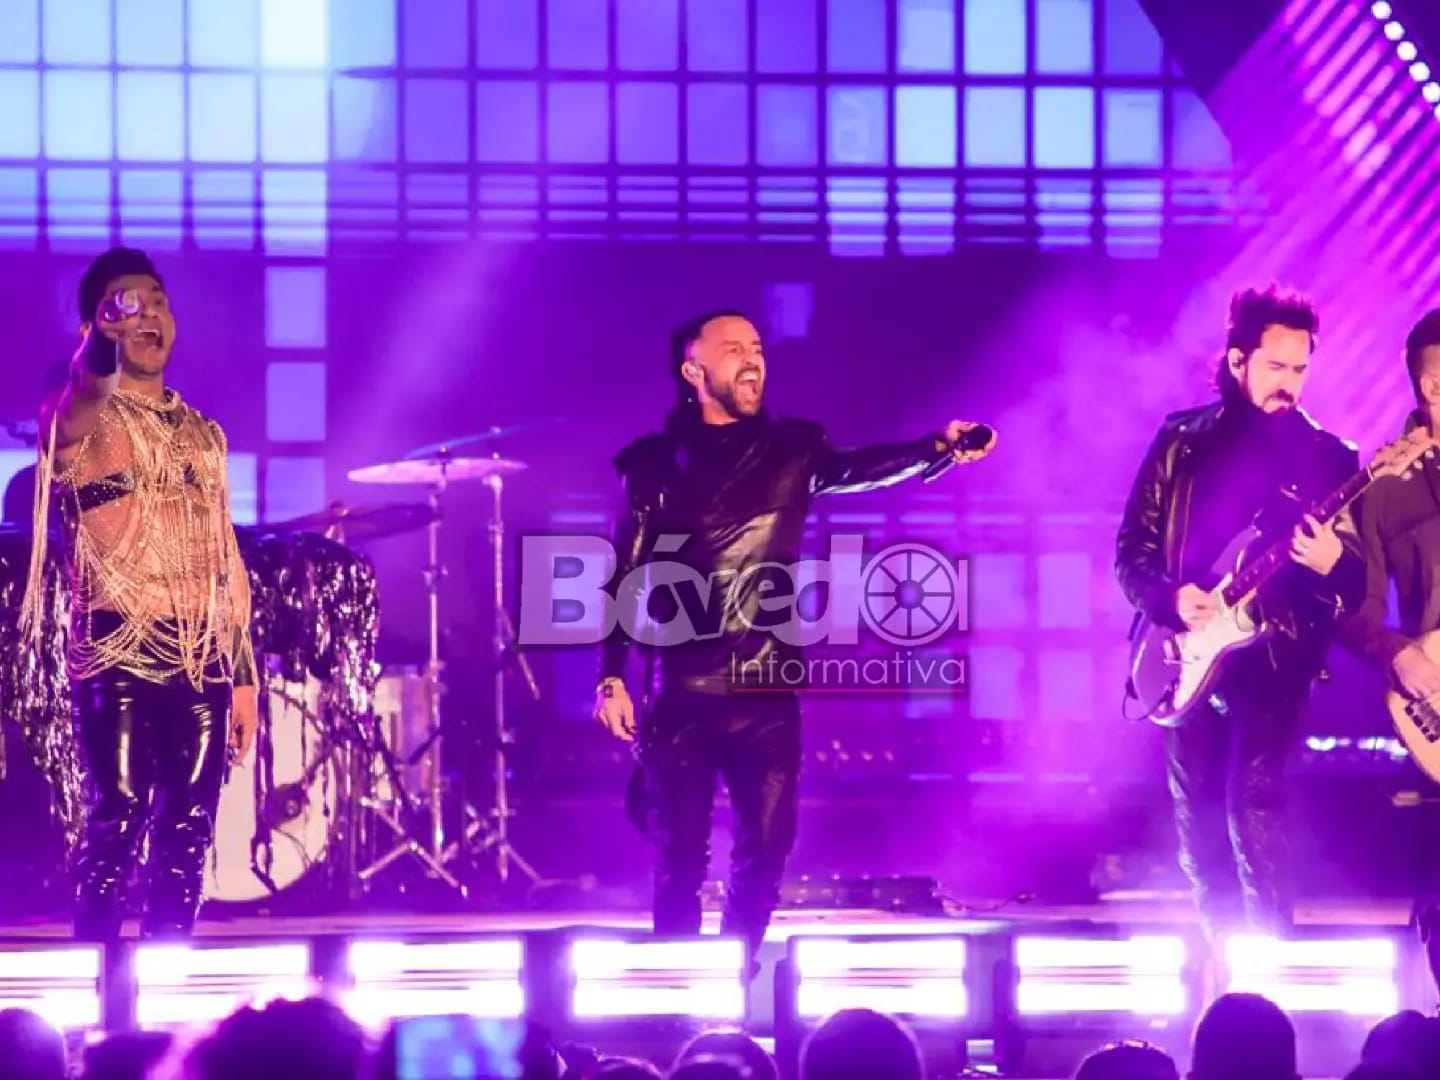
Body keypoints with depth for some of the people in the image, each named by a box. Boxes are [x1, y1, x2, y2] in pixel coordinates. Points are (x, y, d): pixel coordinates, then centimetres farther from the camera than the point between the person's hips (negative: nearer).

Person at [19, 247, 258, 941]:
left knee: (187, 833, 3)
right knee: (118, 821, -11)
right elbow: (70, 413, -24)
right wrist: (99, 339, -32)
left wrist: (244, 674, 13)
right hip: (118, 653, -5)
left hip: (204, 657, 5)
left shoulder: (203, 435, 18)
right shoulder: (82, 419, 2)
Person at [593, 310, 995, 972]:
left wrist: (940, 448, -26)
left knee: (764, 853, 1)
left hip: (768, 693, 2)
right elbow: (626, 575, 2)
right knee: (679, 858, -1)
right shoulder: (656, 464, 3)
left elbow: (860, 469, -8)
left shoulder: (791, 450, 8)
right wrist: (611, 676, -7)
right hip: (683, 692, -2)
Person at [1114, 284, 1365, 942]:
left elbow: (1360, 581, 2)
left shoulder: (1328, 457, 4)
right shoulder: (1181, 442, 8)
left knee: (1253, 807, -18)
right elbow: (1131, 546, 8)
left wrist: (1331, 565, -21)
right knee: (1197, 820, 6)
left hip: (1272, 656, -3)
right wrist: (1168, 597, -11)